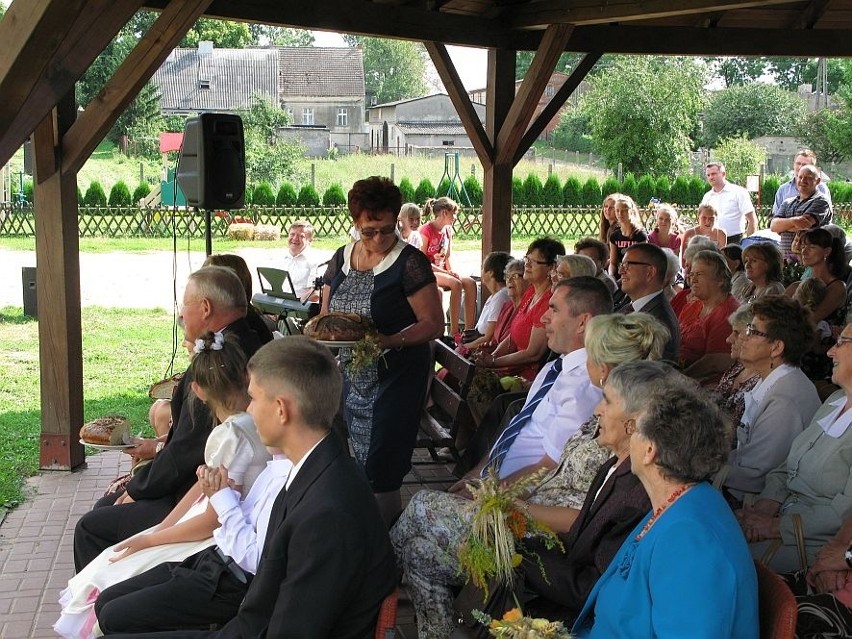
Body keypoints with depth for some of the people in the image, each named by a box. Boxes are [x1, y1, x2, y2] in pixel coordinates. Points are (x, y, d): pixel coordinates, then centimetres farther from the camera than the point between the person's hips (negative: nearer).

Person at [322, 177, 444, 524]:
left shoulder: (410, 262, -11)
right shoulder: (341, 258, 7)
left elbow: (433, 323, -13)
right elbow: (326, 313, 15)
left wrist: (388, 341, -27)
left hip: (397, 377, -6)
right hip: (351, 376, 6)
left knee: (381, 469, -5)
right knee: (355, 460, 13)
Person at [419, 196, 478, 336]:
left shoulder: (448, 230, 12)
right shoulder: (426, 230, -12)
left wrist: (451, 271, -5)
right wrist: (445, 272, -19)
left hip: (441, 271, 7)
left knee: (470, 283, -18)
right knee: (456, 284, -32)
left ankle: (469, 329, -20)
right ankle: (454, 331, -32)